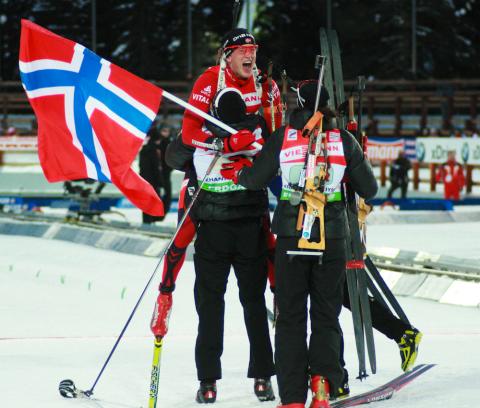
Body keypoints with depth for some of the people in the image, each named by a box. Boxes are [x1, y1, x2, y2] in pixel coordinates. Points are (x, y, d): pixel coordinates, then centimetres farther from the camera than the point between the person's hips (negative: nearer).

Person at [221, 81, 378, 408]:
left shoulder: (283, 137, -2)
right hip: (332, 235, 0)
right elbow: (370, 189, 6)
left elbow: (255, 179, 5)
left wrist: (235, 170, 25)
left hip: (291, 234, 0)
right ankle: (323, 377, -11)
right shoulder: (344, 140, 0)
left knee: (290, 316, 8)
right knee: (326, 314, 11)